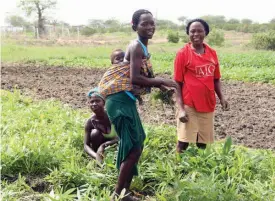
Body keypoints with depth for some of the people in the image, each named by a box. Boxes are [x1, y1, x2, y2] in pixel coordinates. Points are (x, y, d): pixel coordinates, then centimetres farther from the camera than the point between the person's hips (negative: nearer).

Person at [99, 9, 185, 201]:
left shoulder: (142, 47, 16)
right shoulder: (137, 47, -14)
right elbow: (135, 78, -25)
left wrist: (162, 87, 11)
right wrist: (162, 81, -16)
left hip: (127, 100, 10)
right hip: (121, 101, -10)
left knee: (137, 145, 16)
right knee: (133, 148, -6)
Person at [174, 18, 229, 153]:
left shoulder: (212, 53, 6)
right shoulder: (182, 54, -7)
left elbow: (216, 79, 15)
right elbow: (177, 83, -6)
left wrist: (221, 98, 1)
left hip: (208, 104, 5)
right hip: (189, 105, -4)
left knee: (203, 142, 12)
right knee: (183, 141, -1)